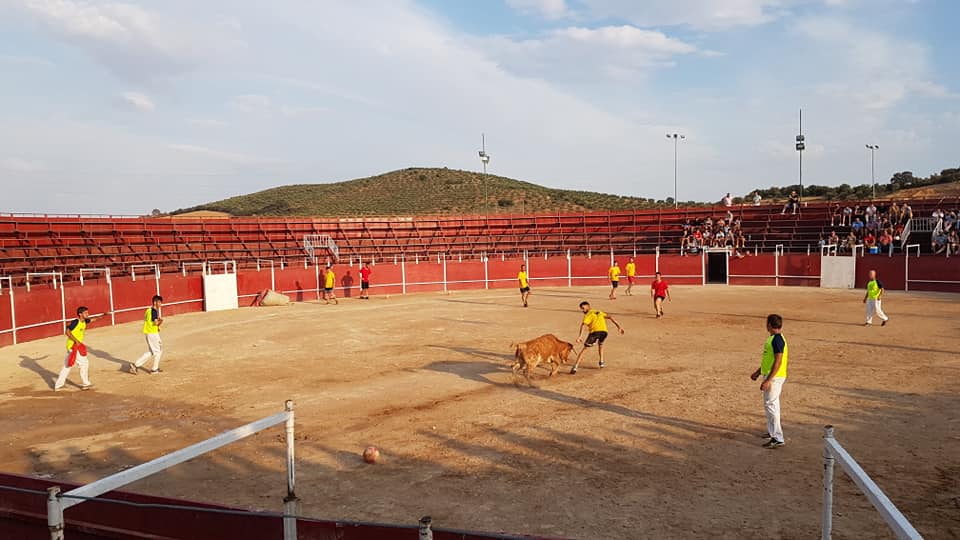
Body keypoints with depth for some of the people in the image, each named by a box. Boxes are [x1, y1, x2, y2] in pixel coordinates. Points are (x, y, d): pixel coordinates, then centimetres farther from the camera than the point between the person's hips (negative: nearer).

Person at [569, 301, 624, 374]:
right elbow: (610, 317, 23)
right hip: (604, 331, 5)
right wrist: (619, 326, 19)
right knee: (600, 344, 37)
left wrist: (579, 336, -17)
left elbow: (583, 325, -6)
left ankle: (575, 367, -9)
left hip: (595, 331, -5)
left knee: (584, 348, 1)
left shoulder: (588, 315, 13)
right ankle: (601, 362, 29)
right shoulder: (599, 312, 31)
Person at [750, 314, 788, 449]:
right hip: (770, 376, 10)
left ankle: (778, 438, -6)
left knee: (771, 405, -9)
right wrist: (758, 372, 25)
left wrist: (768, 380, -25)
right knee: (772, 405, 20)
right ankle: (772, 432, 33)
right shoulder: (772, 338, 12)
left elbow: (778, 361, -24)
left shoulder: (777, 339, -19)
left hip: (775, 377, -10)